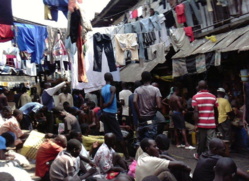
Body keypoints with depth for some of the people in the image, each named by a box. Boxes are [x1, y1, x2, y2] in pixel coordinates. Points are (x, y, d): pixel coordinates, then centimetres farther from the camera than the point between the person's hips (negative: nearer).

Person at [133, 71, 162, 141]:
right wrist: (153, 109, 10)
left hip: (141, 119, 3)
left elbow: (134, 101, -14)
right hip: (151, 119, -2)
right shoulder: (155, 90, -3)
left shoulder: (137, 90, 2)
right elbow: (159, 106, -11)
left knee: (141, 140, 10)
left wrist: (139, 114, -5)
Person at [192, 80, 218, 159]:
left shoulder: (195, 97, -3)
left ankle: (199, 155, 26)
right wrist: (216, 122, 20)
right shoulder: (213, 97, 4)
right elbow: (216, 111, 9)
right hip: (211, 123, 1)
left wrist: (196, 123, -8)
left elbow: (196, 111, -11)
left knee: (201, 140, 12)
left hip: (201, 123, -1)